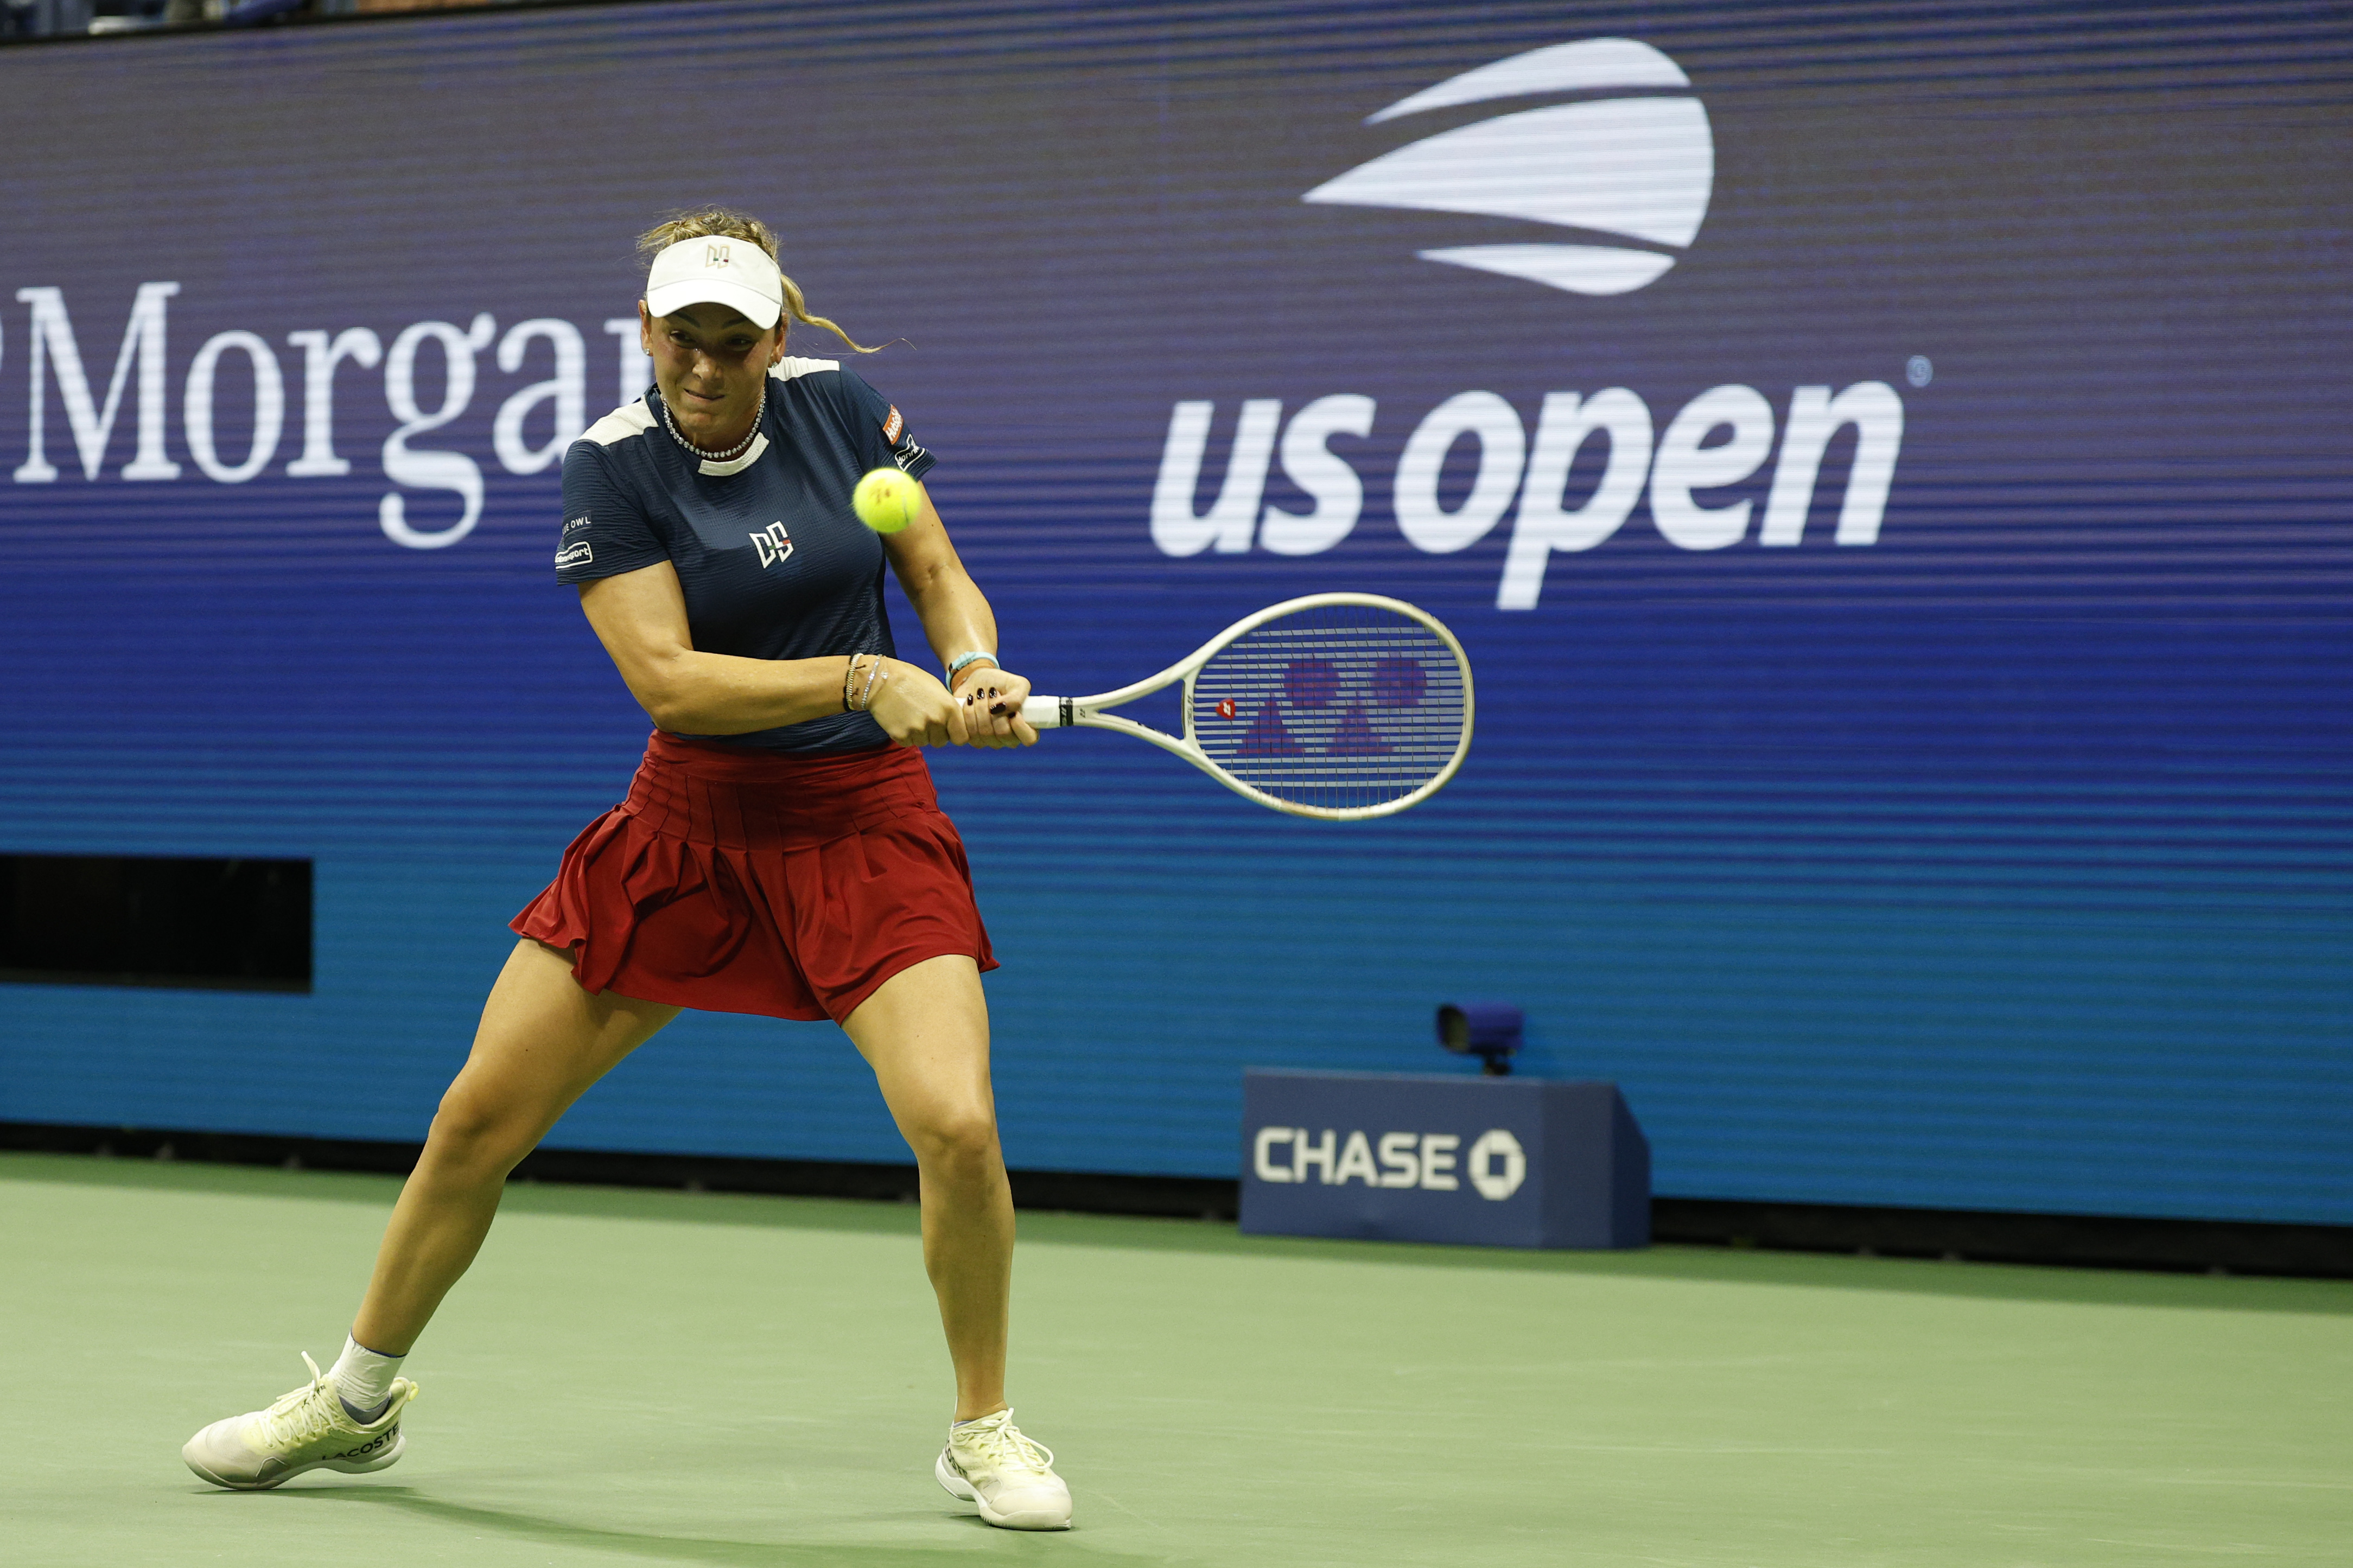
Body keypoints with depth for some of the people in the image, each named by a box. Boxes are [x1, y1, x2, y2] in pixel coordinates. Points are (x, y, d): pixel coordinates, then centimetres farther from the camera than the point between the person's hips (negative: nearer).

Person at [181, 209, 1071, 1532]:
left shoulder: (842, 407, -5)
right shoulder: (616, 466, -10)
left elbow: (943, 578, 6)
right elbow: (667, 679, -19)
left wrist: (974, 669, -15)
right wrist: (863, 678, -28)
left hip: (865, 825, 0)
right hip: (690, 826, 1)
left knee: (956, 1124, -21)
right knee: (479, 1119, 3)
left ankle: (985, 1433, 3)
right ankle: (359, 1400, 27)